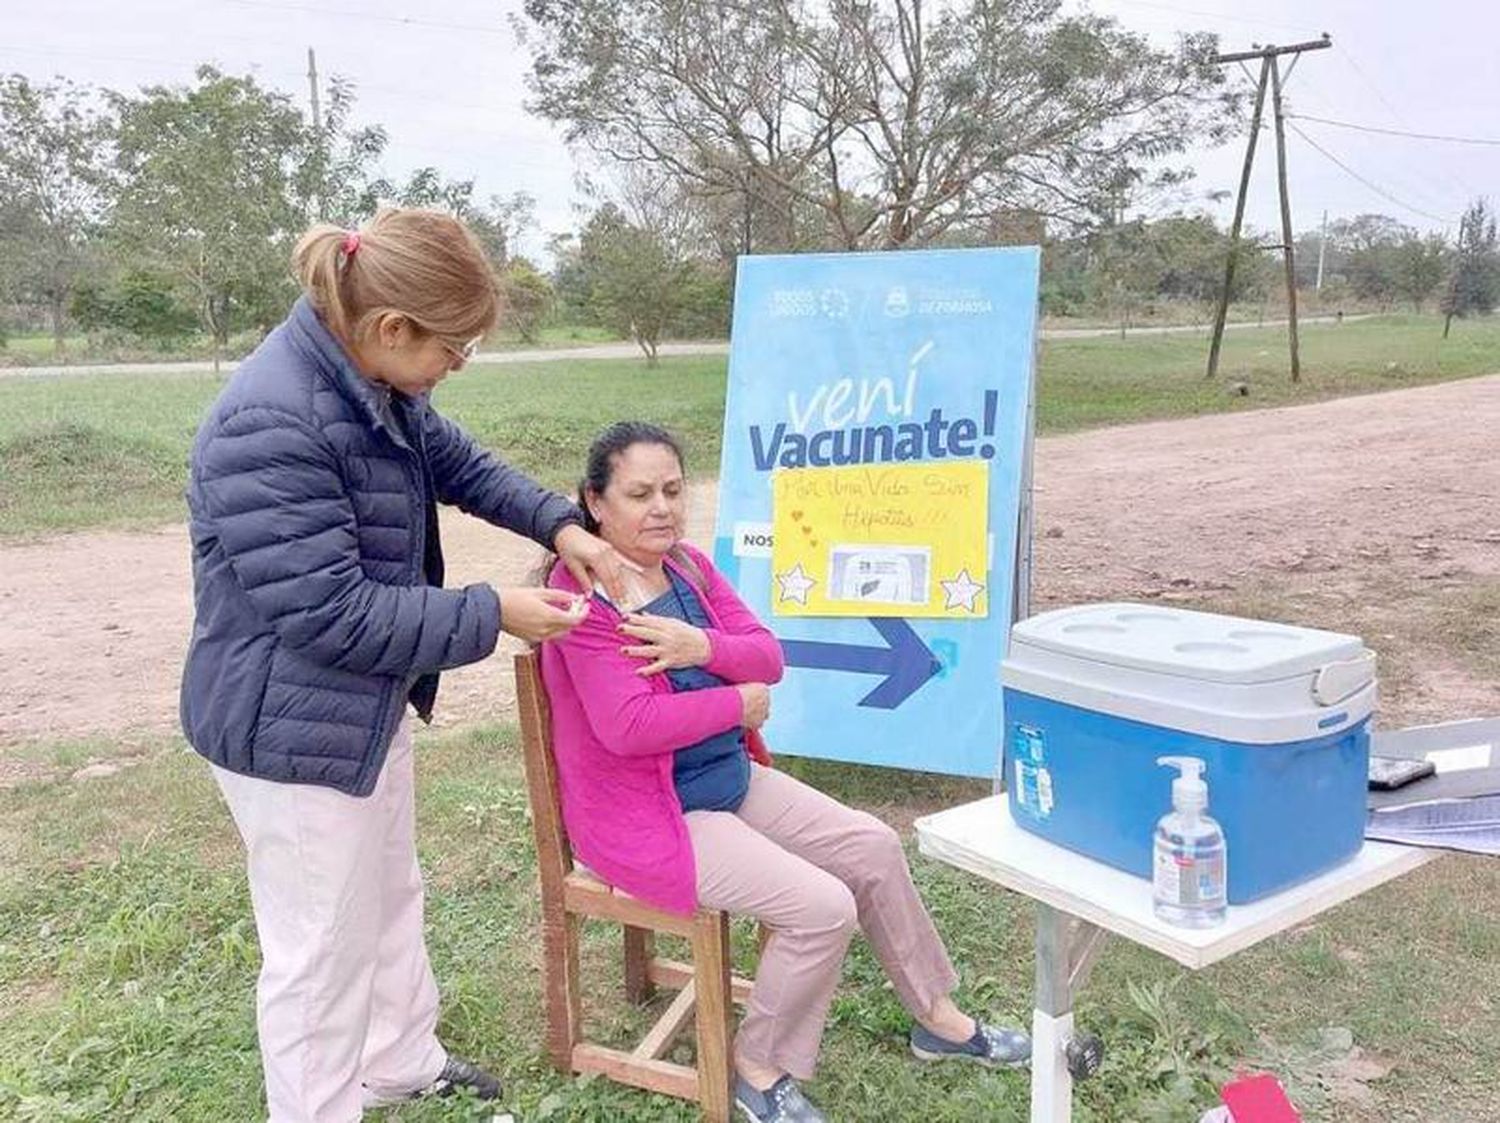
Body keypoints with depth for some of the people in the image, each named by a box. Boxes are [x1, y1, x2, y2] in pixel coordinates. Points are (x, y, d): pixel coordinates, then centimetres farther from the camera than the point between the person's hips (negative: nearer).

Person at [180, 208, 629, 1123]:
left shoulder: (378, 387, -2)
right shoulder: (271, 424, -31)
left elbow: (457, 462, 15)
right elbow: (330, 613, -30)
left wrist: (560, 524, 0)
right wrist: (492, 615, -22)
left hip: (365, 706, 10)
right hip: (295, 730, -10)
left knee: (391, 894, 26)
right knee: (322, 952, 7)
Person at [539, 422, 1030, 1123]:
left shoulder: (688, 564, 4)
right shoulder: (584, 592, -20)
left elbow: (768, 656, 0)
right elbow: (628, 725, -29)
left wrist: (702, 646, -21)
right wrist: (740, 703, -16)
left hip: (732, 778, 9)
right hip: (647, 817, -9)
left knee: (873, 847, 7)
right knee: (824, 908, -18)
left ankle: (936, 1017, 27)